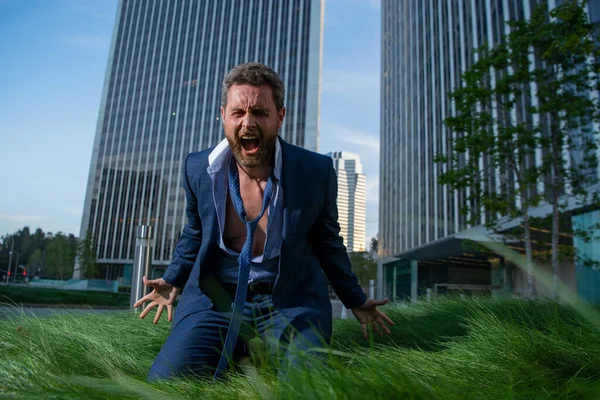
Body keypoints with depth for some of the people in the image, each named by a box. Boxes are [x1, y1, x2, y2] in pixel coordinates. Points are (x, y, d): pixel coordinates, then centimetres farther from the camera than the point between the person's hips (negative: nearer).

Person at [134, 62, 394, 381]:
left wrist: (355, 300, 11)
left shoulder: (317, 171, -10)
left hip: (291, 300, -1)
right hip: (215, 298, 2)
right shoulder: (197, 167, -4)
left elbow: (327, 242, 6)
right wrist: (174, 280, 12)